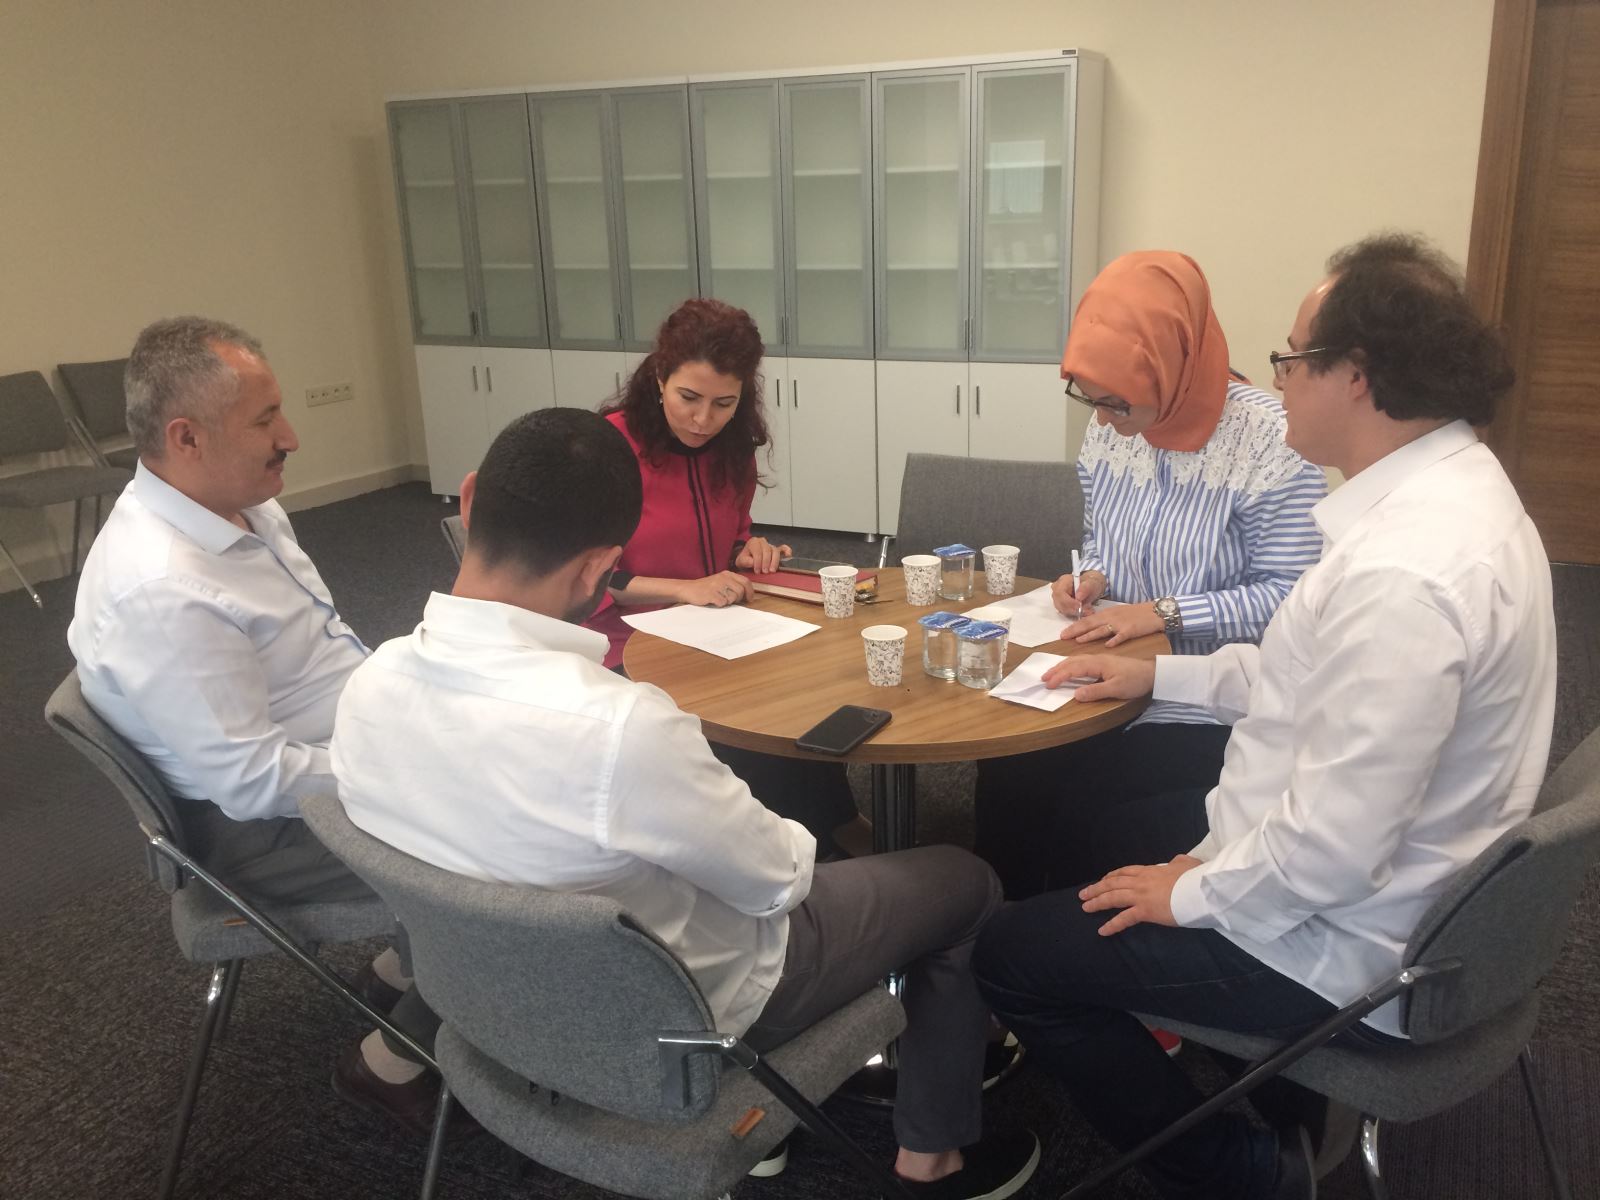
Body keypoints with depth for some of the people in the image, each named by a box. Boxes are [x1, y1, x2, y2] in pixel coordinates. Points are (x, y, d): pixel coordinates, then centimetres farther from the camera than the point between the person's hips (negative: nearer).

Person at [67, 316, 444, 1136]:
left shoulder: (238, 502, -1)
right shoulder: (160, 592, -30)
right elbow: (257, 782, -27)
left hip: (336, 755, 9)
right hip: (266, 827, -9)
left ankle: (403, 966, 24)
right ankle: (399, 1059, 10)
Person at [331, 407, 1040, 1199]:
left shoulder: (368, 689, -17)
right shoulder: (617, 726, -41)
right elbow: (779, 879, -22)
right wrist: (794, 843, 1)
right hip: (680, 1009, -6)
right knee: (963, 883, 14)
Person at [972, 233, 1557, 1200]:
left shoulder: (1402, 573, -34)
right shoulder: (1454, 485, -1)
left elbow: (1333, 852, -32)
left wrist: (1193, 893, -15)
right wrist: (1161, 674, 15)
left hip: (1349, 940, -10)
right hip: (1400, 875, 10)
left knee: (1013, 955, 0)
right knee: (1138, 822, 30)